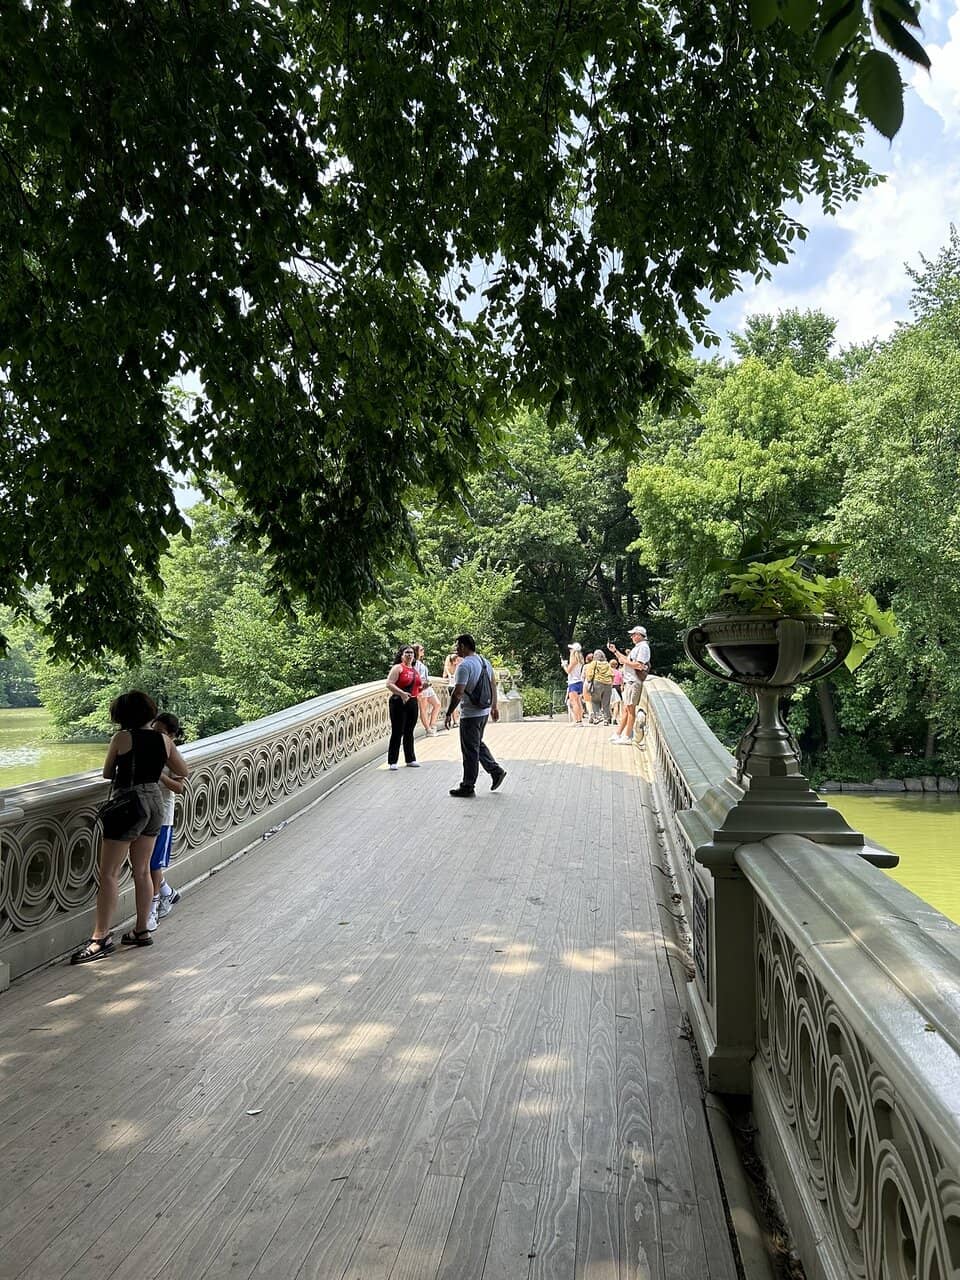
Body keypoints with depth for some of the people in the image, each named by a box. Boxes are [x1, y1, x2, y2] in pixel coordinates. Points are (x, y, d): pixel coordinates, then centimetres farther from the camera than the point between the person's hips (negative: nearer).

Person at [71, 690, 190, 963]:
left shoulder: (121, 739, -11)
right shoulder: (163, 739, 2)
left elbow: (107, 774, 3)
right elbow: (184, 771, 12)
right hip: (155, 801, 6)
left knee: (109, 874, -1)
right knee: (142, 871, 15)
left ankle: (101, 938, 0)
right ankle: (141, 931, 22)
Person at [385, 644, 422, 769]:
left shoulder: (415, 670, 17)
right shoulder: (398, 668, -5)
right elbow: (389, 684, -16)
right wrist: (401, 693, -29)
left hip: (413, 703, 7)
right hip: (399, 702, -7)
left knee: (409, 733, 13)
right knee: (397, 732, -5)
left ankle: (410, 759, 20)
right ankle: (392, 762, 0)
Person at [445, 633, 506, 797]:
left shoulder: (465, 665, -19)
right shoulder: (485, 662, 9)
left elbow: (458, 693, -23)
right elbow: (493, 685, 17)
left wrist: (449, 713, -16)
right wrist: (494, 706, 25)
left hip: (470, 714, -9)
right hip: (484, 711, 9)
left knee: (470, 750, 0)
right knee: (478, 744, 23)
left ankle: (468, 787, 7)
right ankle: (496, 771, 21)